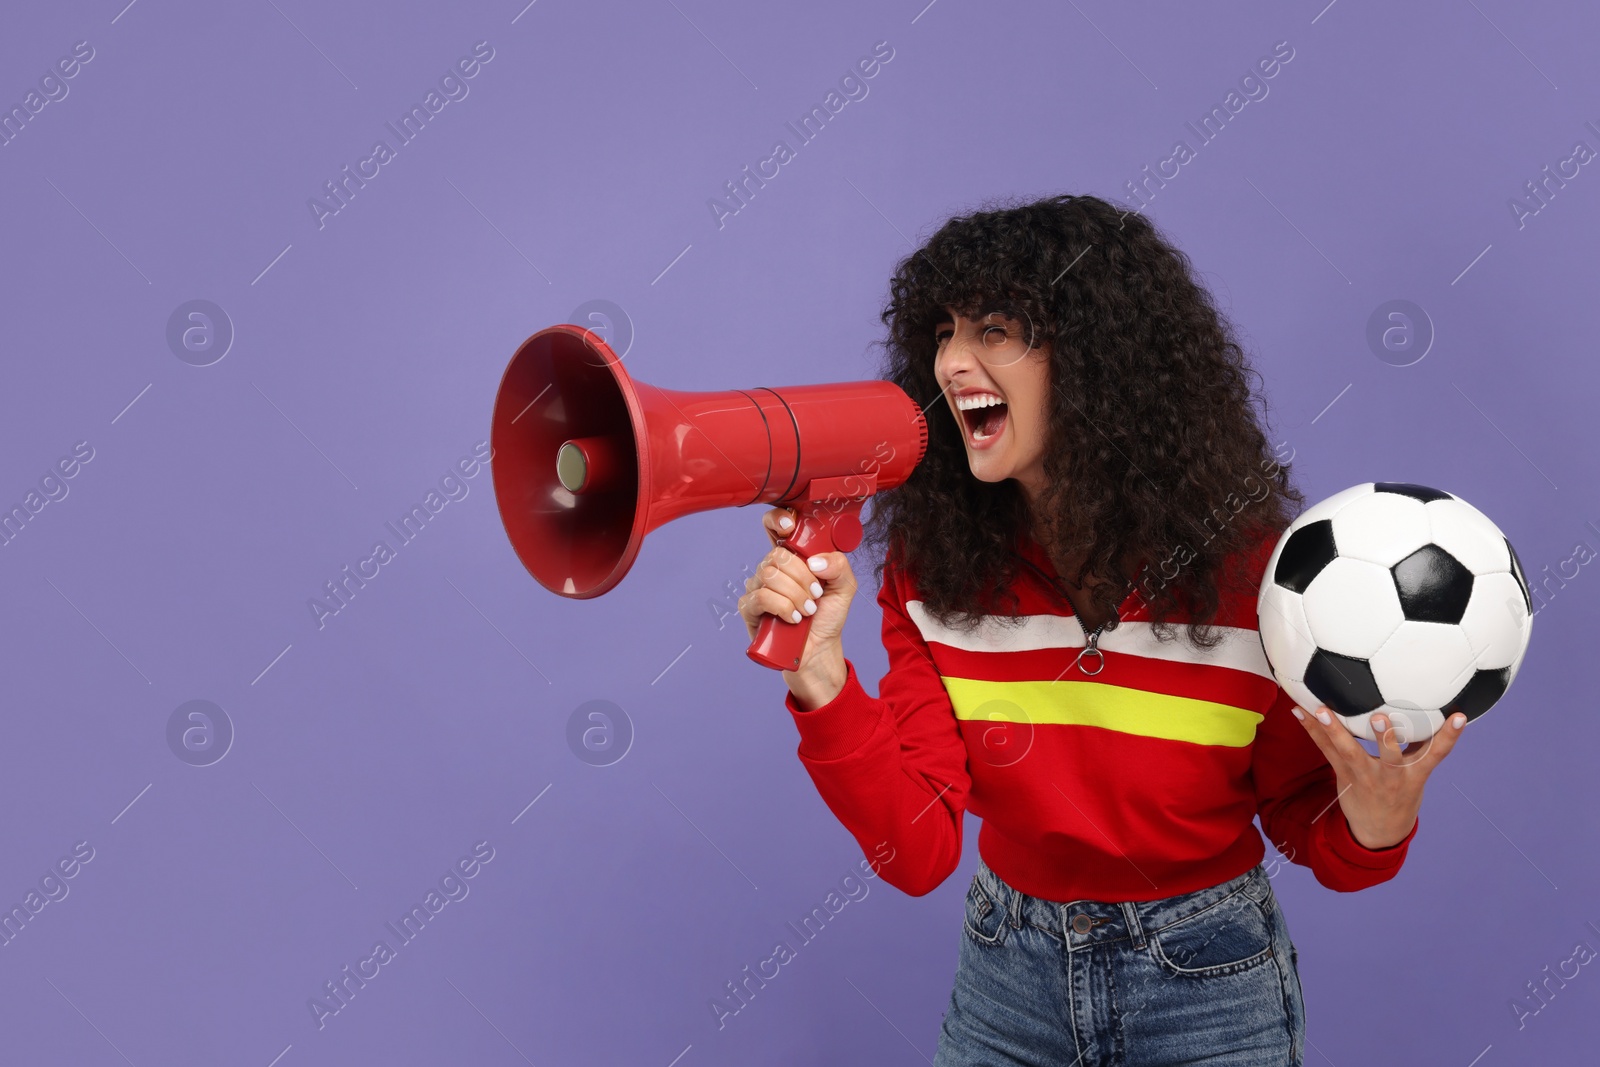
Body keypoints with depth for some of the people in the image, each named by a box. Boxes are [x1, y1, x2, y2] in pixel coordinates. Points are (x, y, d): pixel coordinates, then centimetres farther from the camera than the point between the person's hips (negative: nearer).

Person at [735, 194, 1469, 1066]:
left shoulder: (1250, 566, -19)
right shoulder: (929, 566, -13)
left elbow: (1306, 826, -5)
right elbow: (917, 851, -18)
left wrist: (1374, 827, -27)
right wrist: (820, 677, -31)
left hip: (1208, 985, -2)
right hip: (1008, 975, 2)